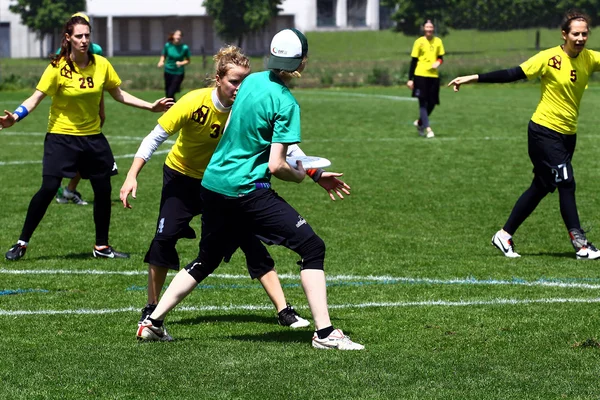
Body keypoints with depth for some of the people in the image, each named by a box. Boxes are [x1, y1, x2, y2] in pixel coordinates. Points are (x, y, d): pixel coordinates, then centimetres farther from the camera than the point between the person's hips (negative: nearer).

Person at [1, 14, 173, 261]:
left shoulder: (101, 64, -4)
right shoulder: (58, 68, -16)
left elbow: (119, 94, 10)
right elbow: (36, 97, -18)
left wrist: (150, 107, 6)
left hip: (93, 137, 4)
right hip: (61, 136, -4)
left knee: (103, 190, 6)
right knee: (48, 188, -12)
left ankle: (102, 246, 23)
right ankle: (22, 243, 0)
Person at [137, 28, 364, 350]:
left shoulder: (252, 81, 6)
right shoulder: (286, 103, -14)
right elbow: (276, 166, -17)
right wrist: (299, 175, 4)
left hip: (213, 183, 8)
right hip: (247, 190, -8)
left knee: (207, 260, 23)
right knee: (312, 248, -3)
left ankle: (154, 322, 23)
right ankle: (324, 332, -8)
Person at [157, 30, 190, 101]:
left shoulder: (185, 48, -11)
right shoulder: (168, 45, -4)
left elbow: (187, 60, 0)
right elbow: (163, 56, 12)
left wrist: (181, 63, -20)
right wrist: (161, 62, -9)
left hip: (178, 73, -3)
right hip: (168, 72, 3)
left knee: (170, 94, -14)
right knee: (167, 93, 10)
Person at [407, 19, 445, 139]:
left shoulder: (438, 41, 8)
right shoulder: (419, 42, -1)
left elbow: (441, 57, 14)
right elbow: (414, 61, 1)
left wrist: (438, 62, -12)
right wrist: (410, 79, -3)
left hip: (434, 75, 4)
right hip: (421, 75, -4)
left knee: (432, 103, 5)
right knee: (423, 102, -8)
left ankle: (420, 122, 28)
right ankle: (428, 129, -11)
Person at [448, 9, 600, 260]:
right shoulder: (550, 58, -15)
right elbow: (512, 74, -14)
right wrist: (474, 78, -18)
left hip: (568, 134, 7)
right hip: (544, 130, -7)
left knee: (541, 188, 11)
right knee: (566, 184, -11)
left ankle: (504, 236, 21)